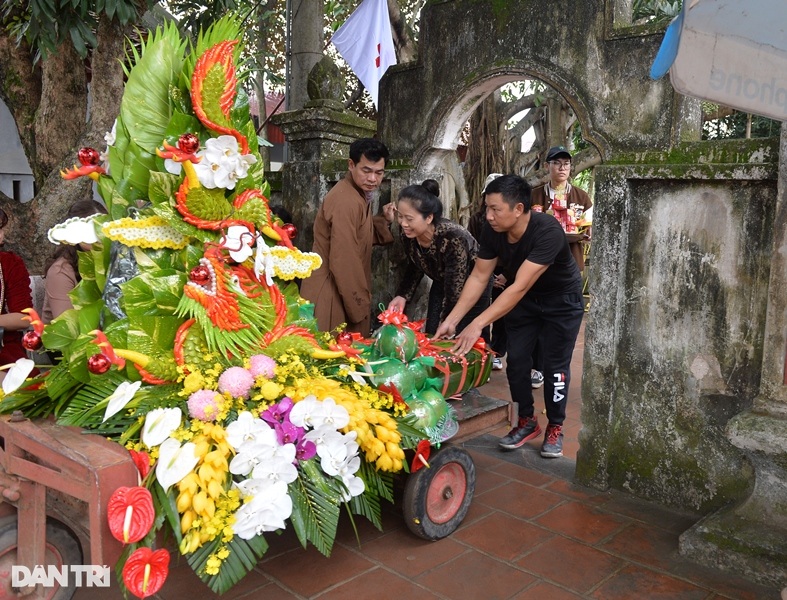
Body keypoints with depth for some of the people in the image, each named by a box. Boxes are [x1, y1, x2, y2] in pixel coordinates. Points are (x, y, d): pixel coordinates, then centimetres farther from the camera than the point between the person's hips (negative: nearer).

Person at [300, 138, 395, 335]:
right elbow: (343, 261, -23)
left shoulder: (359, 194, 11)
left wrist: (385, 221, 5)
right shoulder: (346, 201, -20)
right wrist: (359, 308, -16)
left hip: (344, 294, 10)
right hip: (331, 298, -10)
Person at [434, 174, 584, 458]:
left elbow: (520, 287, -41)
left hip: (561, 301, -5)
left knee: (555, 366, 0)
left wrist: (477, 325, -45)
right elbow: (479, 277, -14)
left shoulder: (548, 232, -37)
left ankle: (555, 427, 20)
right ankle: (527, 421, 22)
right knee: (516, 360, 3)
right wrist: (452, 320, -22)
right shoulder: (492, 231, -20)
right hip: (523, 300, 5)